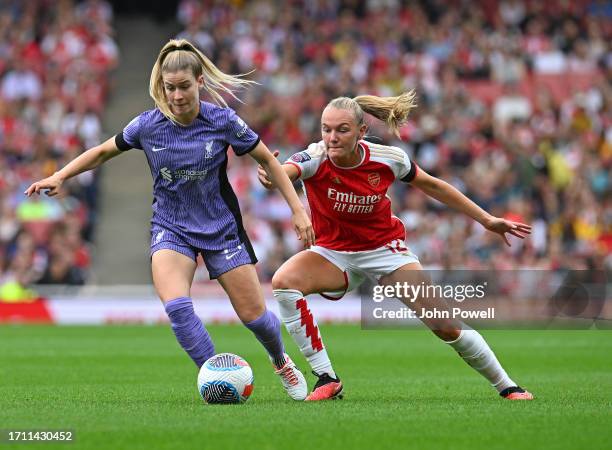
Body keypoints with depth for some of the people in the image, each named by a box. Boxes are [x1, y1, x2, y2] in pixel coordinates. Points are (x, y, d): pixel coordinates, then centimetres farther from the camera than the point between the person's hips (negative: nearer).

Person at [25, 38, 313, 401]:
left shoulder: (223, 121, -15)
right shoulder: (147, 126, -11)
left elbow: (267, 159, -2)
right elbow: (103, 152, 6)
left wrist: (298, 210, -4)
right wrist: (59, 177, -5)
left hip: (221, 227, 0)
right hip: (171, 229, 0)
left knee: (254, 314, 3)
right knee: (176, 306, -26)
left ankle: (282, 361, 37)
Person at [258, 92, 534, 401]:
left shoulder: (388, 159, -18)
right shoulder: (315, 159, -24)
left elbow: (430, 185, 1)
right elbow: (283, 172, -48)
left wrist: (487, 220, 5)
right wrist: (270, 176, -75)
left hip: (385, 248, 0)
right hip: (334, 253, 0)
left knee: (445, 326, -10)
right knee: (283, 282, -29)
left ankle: (506, 386, 13)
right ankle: (326, 379, -19)